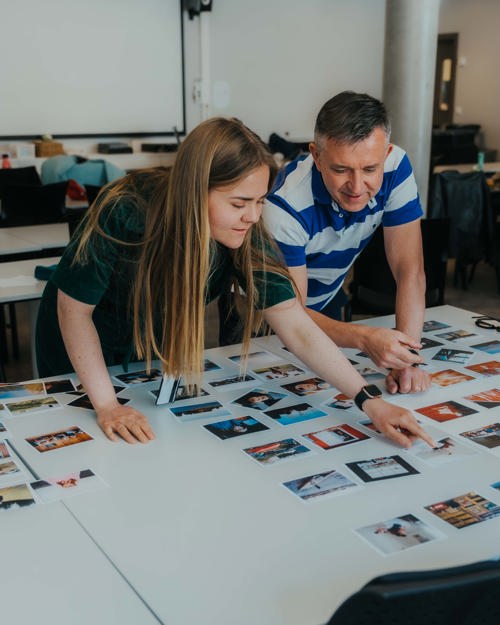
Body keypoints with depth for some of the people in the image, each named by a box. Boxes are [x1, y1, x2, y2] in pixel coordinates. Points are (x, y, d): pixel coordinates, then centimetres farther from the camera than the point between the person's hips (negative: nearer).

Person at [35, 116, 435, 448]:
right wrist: (106, 405, -27)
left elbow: (299, 331, -27)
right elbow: (73, 307, -24)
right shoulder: (125, 215, -37)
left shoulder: (248, 239, -26)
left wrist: (369, 402, -34)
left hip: (158, 354, 3)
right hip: (83, 352, -2)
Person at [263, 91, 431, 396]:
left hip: (327, 299, 3)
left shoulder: (395, 168, -24)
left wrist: (409, 357, -35)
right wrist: (363, 338, -50)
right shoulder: (285, 206, -36)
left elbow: (409, 270, -23)